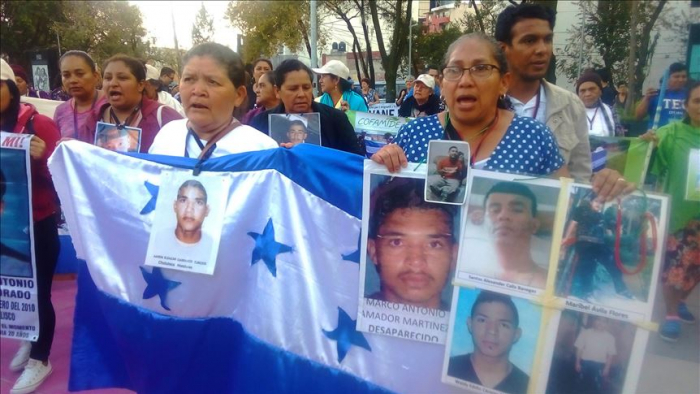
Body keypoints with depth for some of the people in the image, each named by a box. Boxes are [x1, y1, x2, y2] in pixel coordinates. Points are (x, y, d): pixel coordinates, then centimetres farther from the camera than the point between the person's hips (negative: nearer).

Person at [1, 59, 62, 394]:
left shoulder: (39, 124, -12)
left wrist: (40, 159, -30)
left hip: (38, 225, -4)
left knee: (38, 292, 6)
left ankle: (40, 359, 27)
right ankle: (29, 341, 44)